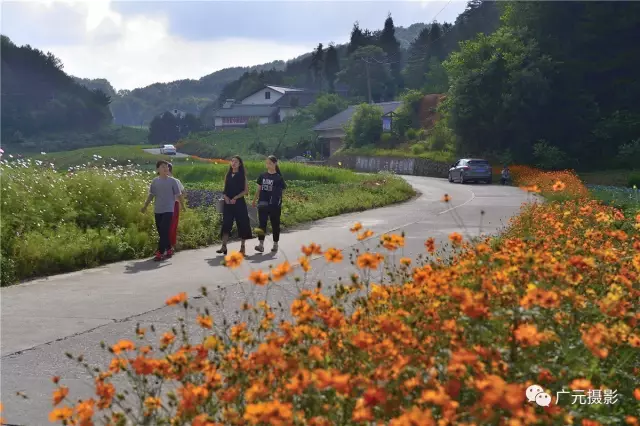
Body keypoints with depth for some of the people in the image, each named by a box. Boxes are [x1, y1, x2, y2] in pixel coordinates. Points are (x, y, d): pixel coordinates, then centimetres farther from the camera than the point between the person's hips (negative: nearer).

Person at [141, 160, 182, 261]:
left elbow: (178, 195, 1)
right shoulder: (155, 181, 7)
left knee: (164, 232, -11)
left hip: (168, 210, -4)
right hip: (157, 210, 4)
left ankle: (160, 253, -12)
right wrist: (145, 206, 9)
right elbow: (151, 195, 12)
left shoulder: (172, 181, -2)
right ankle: (168, 251, 22)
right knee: (161, 232, 9)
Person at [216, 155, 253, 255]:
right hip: (228, 203, 3)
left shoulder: (242, 176, 0)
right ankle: (224, 246, -7)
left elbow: (246, 190, -4)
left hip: (239, 203, -3)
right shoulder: (227, 175, 12)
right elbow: (225, 189, 16)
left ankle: (242, 247, 10)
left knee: (242, 223, 1)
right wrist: (226, 197, -5)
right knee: (226, 223, -4)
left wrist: (235, 198, -14)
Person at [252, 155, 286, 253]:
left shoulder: (279, 178, -3)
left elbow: (282, 190, -3)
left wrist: (279, 202, -10)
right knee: (262, 223, -6)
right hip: (263, 204, 3)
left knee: (275, 225, 8)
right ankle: (261, 244, -9)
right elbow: (259, 189, 13)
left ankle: (275, 244, 21)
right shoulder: (262, 176, 7)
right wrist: (254, 200, 12)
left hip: (274, 205, -2)